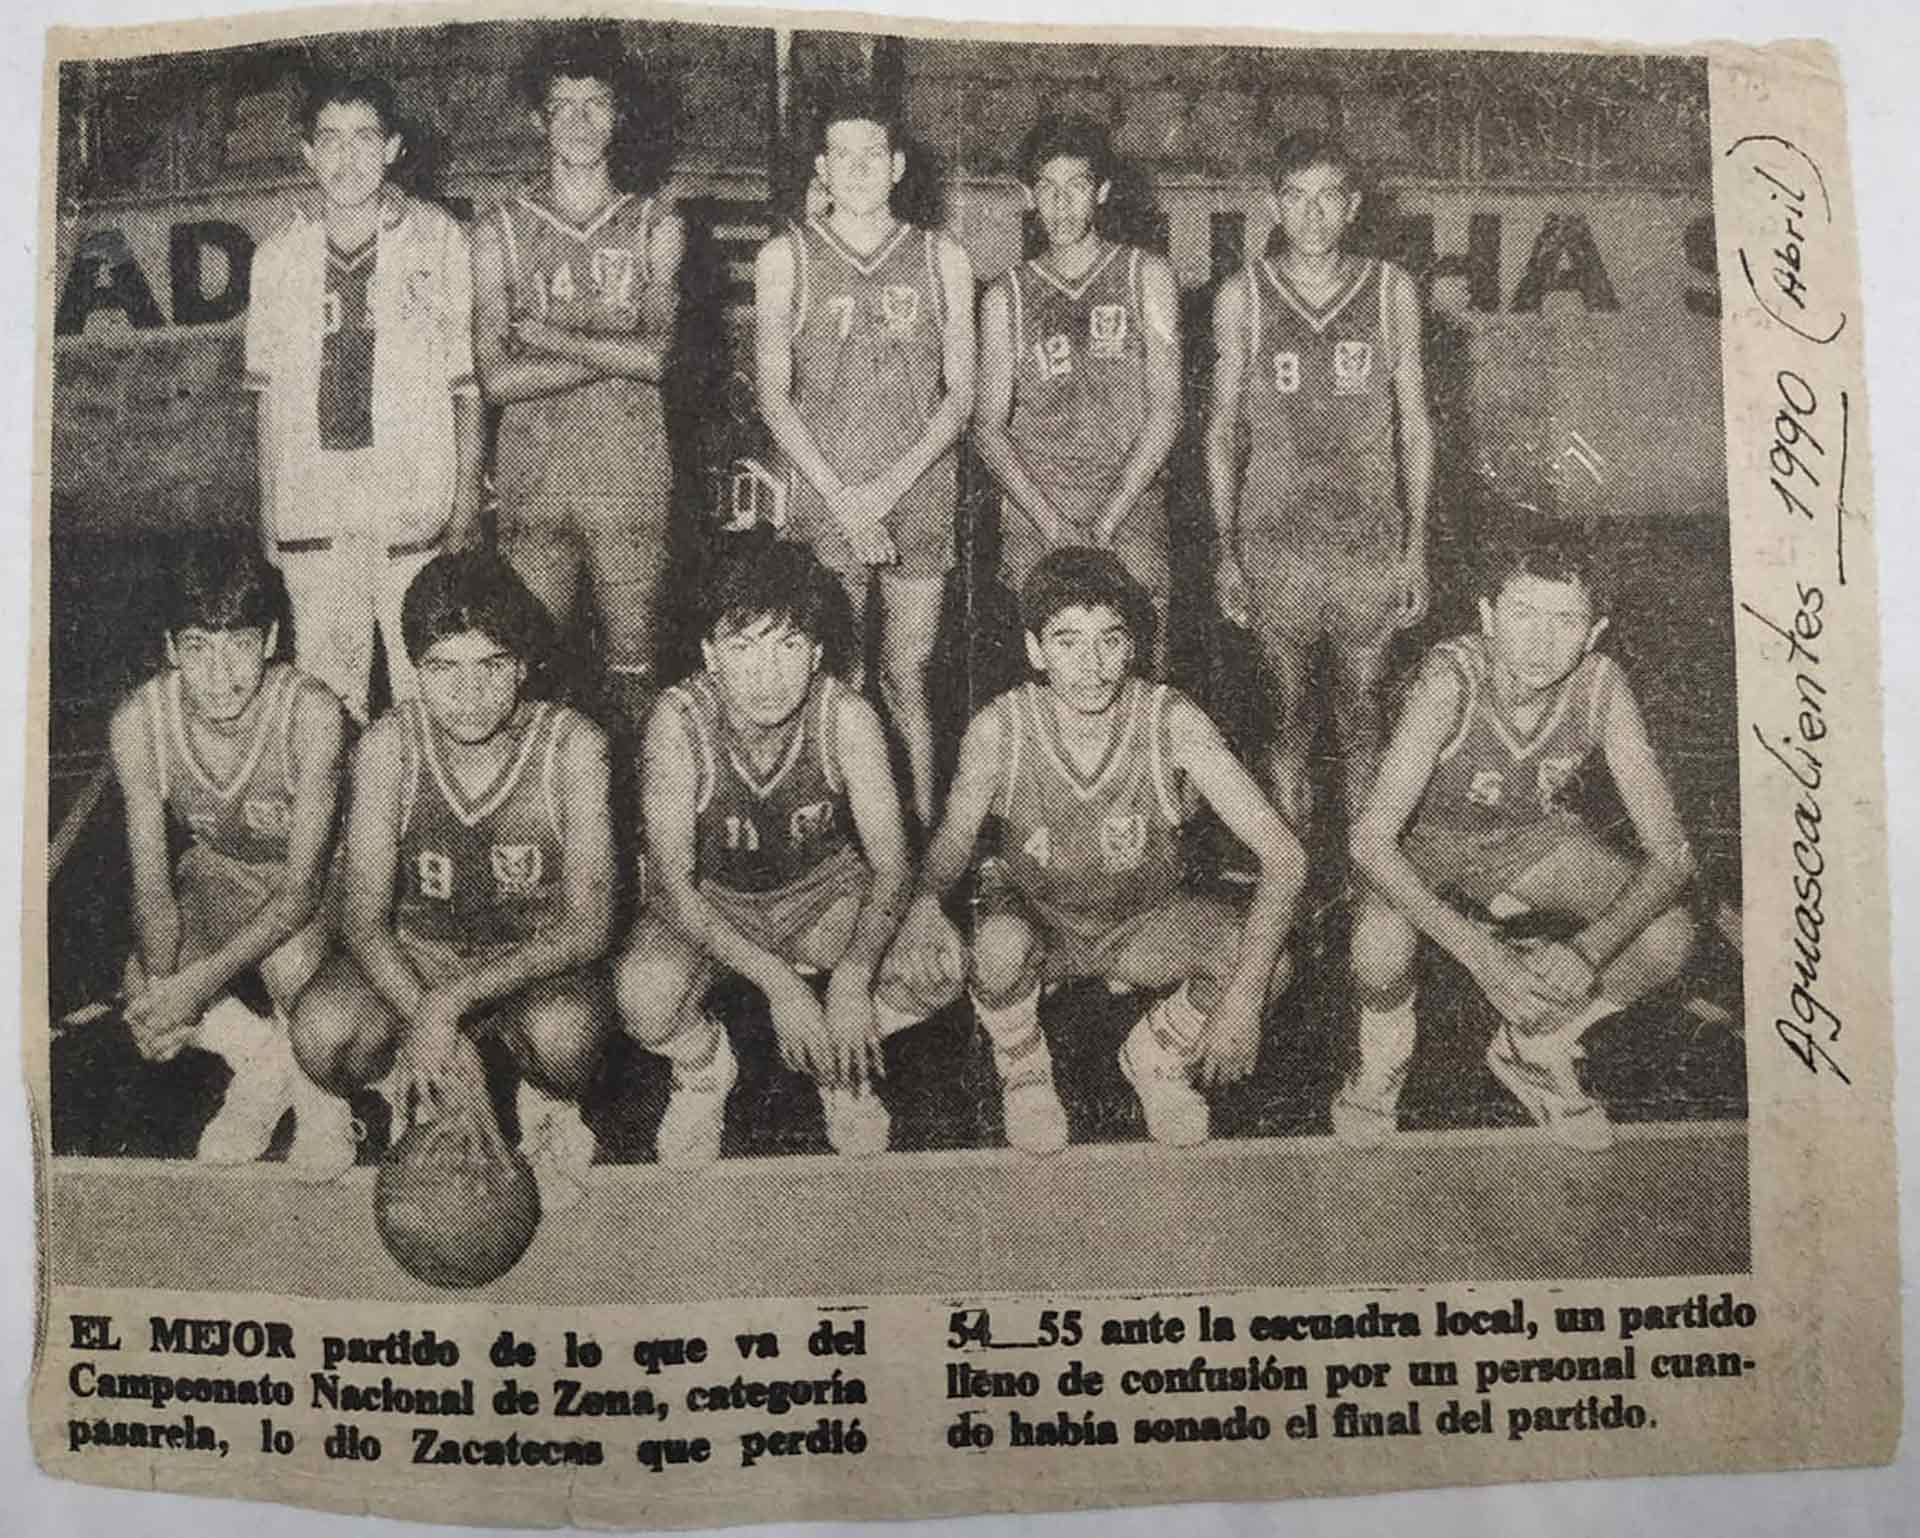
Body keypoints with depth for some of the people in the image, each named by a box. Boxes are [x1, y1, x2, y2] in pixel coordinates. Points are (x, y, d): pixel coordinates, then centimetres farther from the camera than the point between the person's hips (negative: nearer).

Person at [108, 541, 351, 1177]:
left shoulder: (310, 713, -31)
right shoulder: (140, 720, -22)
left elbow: (299, 890, -29)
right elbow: (152, 883, -18)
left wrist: (197, 983, -37)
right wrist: (158, 984, -36)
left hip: (308, 879, -3)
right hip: (216, 873, 4)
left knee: (289, 964, -33)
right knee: (142, 987, -22)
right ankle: (265, 1060, 6)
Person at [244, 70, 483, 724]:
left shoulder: (435, 239, 2)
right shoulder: (278, 255, 9)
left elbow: (466, 381, 3)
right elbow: (269, 392, 14)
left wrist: (468, 501, -2)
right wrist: (267, 507, 11)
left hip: (415, 504, -2)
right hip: (311, 511, 3)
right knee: (326, 696, 7)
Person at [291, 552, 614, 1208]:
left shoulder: (572, 746, -19)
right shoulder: (389, 745, -13)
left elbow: (587, 927, -22)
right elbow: (365, 920, -13)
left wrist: (450, 1001, -31)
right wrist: (424, 1024, -30)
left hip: (535, 957, -2)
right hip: (412, 957, 2)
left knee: (564, 1033, -35)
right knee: (321, 1035, -27)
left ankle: (548, 1104, 3)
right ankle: (412, 1087, 9)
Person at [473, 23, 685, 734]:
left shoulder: (656, 226, 9)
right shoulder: (500, 232, 8)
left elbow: (659, 356, -4)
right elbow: (496, 378, -2)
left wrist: (555, 340, -4)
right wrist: (613, 354, -4)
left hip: (632, 484, 0)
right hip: (533, 484, 0)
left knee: (634, 673, 2)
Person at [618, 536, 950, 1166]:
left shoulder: (846, 717, -23)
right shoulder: (679, 721, -26)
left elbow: (891, 866, -21)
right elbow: (676, 888, -27)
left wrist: (851, 977, -39)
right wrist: (779, 983, -37)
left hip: (825, 890, 1)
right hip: (710, 901, -1)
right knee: (644, 995, -33)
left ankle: (842, 1062, 9)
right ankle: (703, 1066, 6)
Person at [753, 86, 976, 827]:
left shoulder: (942, 258, 10)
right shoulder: (785, 258, 7)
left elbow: (960, 392, 6)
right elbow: (772, 395, 3)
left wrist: (892, 484, -7)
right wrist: (842, 497, -8)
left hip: (919, 498, 1)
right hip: (823, 499, -1)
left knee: (907, 679, 2)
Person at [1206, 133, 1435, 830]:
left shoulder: (1392, 290, 6)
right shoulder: (1241, 296, 4)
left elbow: (1414, 423, 9)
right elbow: (1223, 427, 6)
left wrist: (1416, 546, 3)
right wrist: (1225, 550, 1)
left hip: (1371, 540, 1)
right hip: (1274, 542, 0)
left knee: (1362, 713, 6)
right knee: (1288, 713, 6)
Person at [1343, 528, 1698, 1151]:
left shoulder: (1601, 687, -24)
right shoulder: (1453, 678, -33)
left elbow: (1671, 854, -22)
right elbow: (1370, 840, -37)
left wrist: (1589, 950, -39)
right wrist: (1479, 953, -45)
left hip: (1532, 836, 3)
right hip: (1428, 837, -3)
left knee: (1669, 936, -18)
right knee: (1381, 947, -34)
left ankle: (1534, 1050, 10)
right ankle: (1382, 1059, 3)